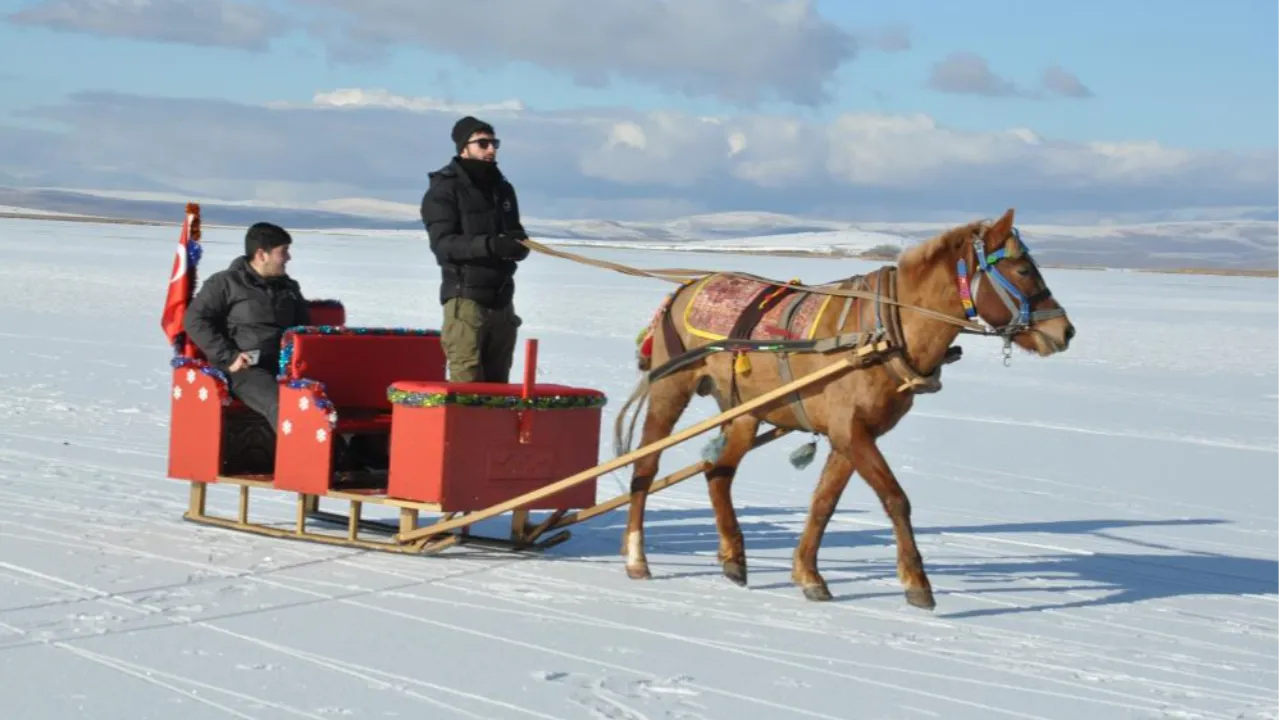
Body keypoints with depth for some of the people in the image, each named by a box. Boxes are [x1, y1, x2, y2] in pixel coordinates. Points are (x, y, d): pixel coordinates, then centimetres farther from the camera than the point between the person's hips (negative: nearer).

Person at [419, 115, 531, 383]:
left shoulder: (503, 189, 16)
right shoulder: (444, 189, -3)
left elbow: (519, 238, 17)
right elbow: (443, 243, -15)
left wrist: (518, 244, -9)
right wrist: (489, 245, -31)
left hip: (502, 300, 6)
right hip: (466, 298, -6)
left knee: (497, 384, 9)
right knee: (467, 383, -13)